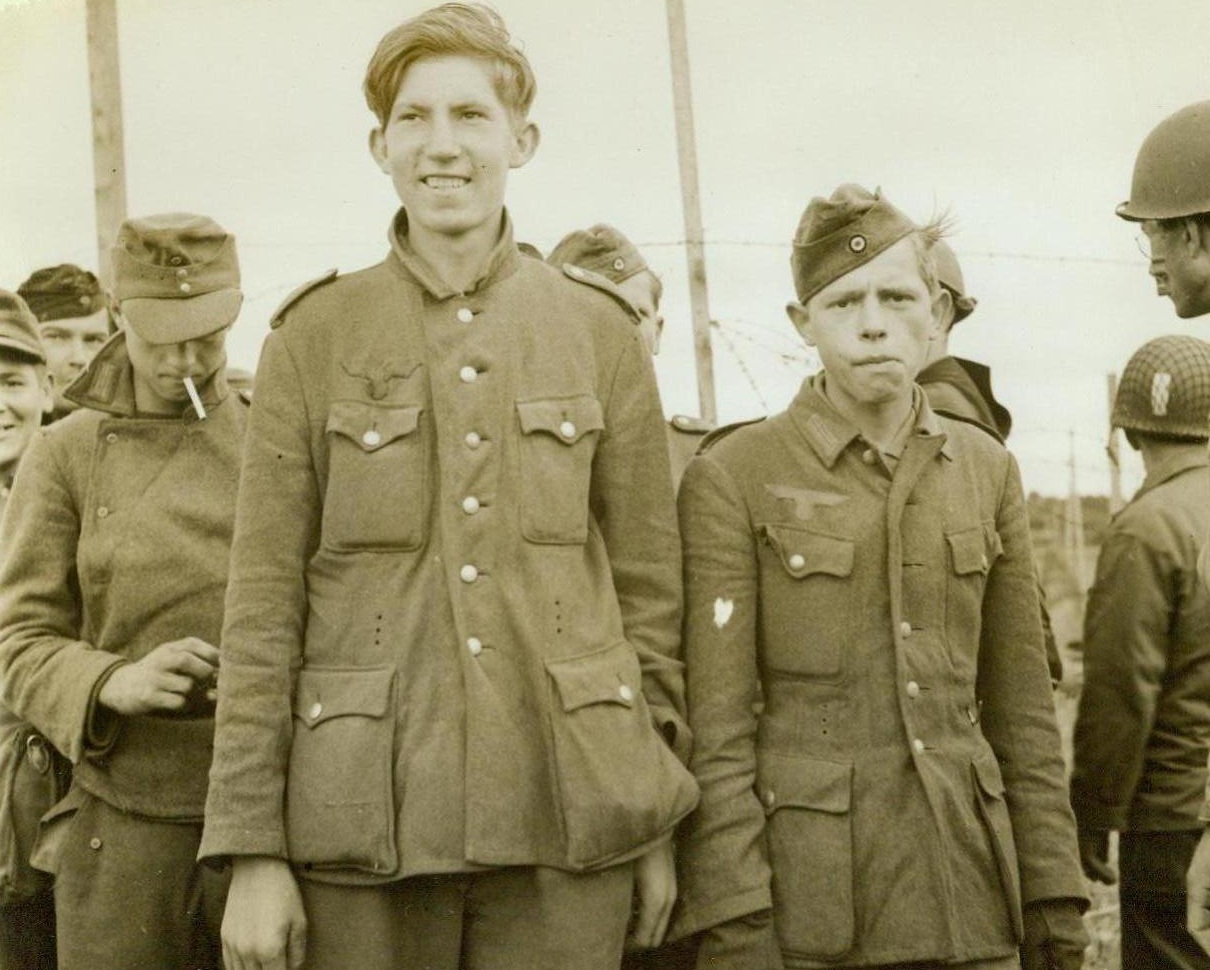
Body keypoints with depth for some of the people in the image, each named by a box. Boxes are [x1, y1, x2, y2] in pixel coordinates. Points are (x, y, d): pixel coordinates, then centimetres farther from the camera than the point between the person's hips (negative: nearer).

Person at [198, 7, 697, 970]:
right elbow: (263, 602, 0)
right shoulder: (314, 336, 2)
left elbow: (649, 586, 7)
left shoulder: (600, 331, 4)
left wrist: (659, 828, 6)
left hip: (565, 817, 1)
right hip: (364, 819, -1)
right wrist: (253, 850, -4)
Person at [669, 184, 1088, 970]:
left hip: (964, 886, 4)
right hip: (804, 895, -3)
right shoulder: (732, 476, -5)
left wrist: (1054, 892, 6)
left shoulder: (986, 470, 7)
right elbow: (714, 724, -8)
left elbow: (1022, 708, 9)